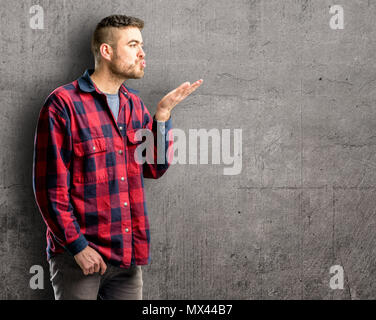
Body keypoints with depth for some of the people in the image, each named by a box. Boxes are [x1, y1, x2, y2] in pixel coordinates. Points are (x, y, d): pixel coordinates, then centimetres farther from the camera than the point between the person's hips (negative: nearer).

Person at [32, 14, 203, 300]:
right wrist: (77, 246, -14)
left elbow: (154, 168, 8)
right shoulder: (63, 103, -9)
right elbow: (50, 186, -12)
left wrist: (163, 113, -2)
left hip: (128, 255, 6)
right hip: (79, 255, -6)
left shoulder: (134, 104, 11)